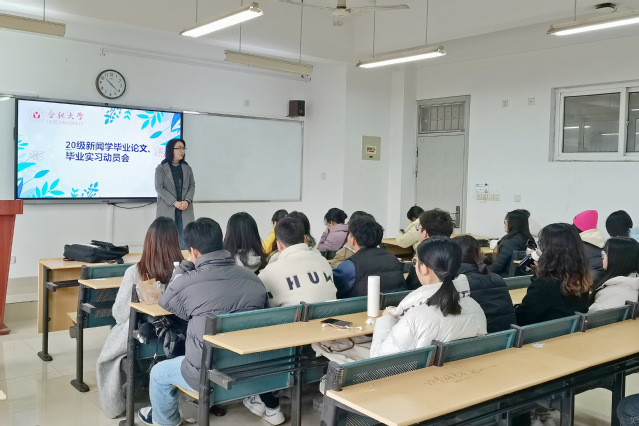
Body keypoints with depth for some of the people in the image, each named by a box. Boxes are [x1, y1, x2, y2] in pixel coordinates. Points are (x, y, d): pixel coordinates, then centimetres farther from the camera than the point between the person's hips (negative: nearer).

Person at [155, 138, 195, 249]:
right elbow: (159, 188, -6)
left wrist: (187, 201, -10)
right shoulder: (161, 168, 2)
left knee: (184, 242, -2)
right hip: (167, 210, -3)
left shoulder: (187, 168, 13)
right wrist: (174, 202, -14)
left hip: (185, 210, 3)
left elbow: (192, 185, 8)